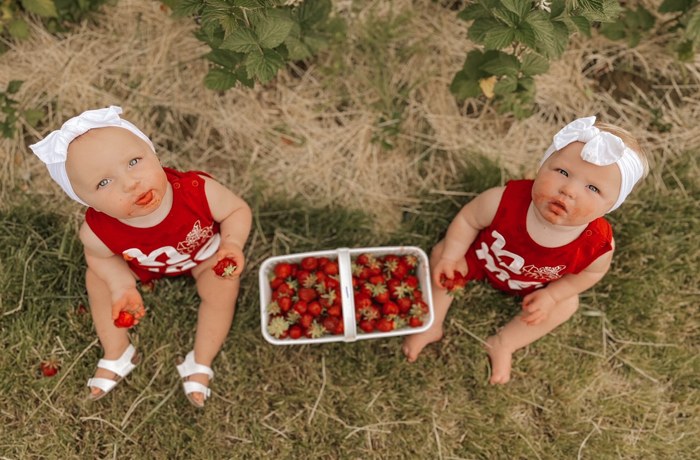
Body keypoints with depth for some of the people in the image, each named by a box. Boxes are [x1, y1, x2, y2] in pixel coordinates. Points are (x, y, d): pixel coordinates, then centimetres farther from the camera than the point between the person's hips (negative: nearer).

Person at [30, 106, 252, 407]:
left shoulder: (199, 191, -45)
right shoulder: (98, 232, -37)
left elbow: (238, 210, -24)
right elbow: (101, 256, -10)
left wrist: (232, 242, -42)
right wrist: (121, 285, -26)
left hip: (203, 254, -1)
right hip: (142, 262, 2)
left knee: (223, 289, -18)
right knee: (97, 279, -5)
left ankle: (200, 363, 7)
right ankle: (117, 354, 19)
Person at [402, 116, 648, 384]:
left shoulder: (597, 246, -38)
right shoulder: (504, 201, -44)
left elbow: (591, 272, -12)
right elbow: (468, 219, -21)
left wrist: (551, 295, -16)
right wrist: (449, 257, -23)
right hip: (482, 259, -1)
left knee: (567, 304, -10)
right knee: (440, 253, -14)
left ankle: (503, 344, 8)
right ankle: (433, 326, 8)